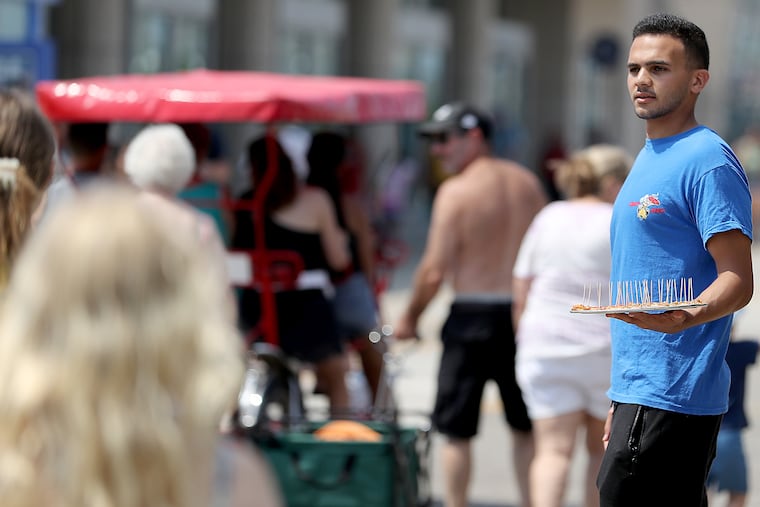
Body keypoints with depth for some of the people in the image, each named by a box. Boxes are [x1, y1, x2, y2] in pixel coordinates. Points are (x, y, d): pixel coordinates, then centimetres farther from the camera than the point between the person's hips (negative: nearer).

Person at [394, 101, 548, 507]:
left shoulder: (456, 190, -10)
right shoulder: (527, 181, 7)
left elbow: (434, 271, -13)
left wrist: (410, 317, 1)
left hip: (473, 316, -5)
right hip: (525, 312, 5)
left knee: (456, 429, 5)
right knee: (526, 427, 15)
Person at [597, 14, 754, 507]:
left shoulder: (708, 161, -11)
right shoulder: (650, 159, 19)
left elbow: (737, 281, -17)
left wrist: (679, 318, -37)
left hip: (669, 397, -9)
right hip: (639, 391, 10)